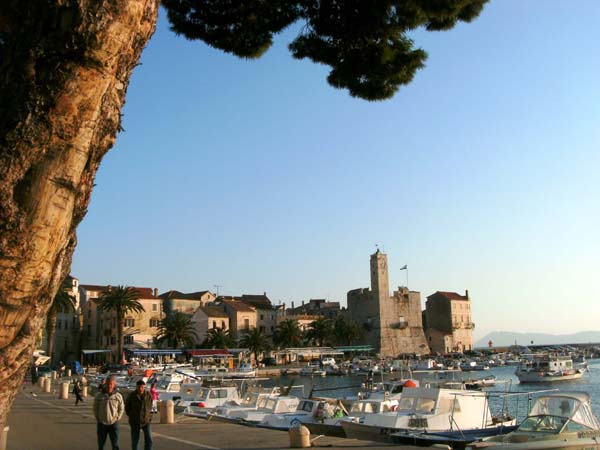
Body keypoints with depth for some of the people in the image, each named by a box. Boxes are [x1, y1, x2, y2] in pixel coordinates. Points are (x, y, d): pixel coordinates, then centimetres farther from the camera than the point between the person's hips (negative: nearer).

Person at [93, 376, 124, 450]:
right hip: (101, 423, 1)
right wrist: (97, 418, 1)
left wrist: (117, 418, -1)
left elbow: (121, 408, 8)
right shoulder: (99, 396, -4)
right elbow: (95, 408, 7)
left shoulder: (118, 396, -2)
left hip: (114, 423, 0)